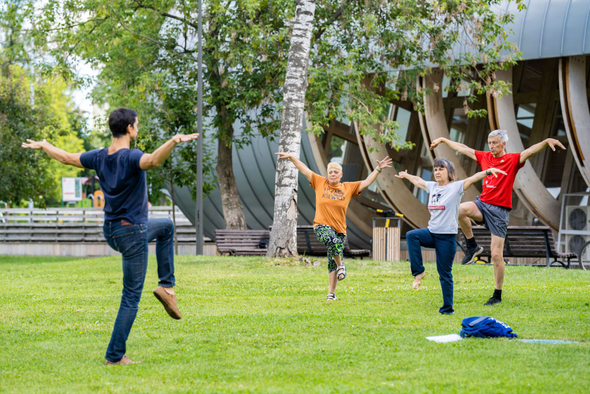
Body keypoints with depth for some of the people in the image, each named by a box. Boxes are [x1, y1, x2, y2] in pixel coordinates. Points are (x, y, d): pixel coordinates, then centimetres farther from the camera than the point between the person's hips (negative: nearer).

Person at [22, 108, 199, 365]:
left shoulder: (99, 157, 2)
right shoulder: (131, 157, -21)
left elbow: (66, 158, 17)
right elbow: (153, 160, -45)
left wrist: (42, 146, 34)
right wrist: (174, 141, -60)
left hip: (111, 231, 8)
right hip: (132, 233, -8)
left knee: (166, 226, 31)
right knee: (131, 299, 0)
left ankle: (166, 285, 20)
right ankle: (115, 356, 1)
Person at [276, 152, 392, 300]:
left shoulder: (348, 188, 8)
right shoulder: (320, 183, 6)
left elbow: (366, 182, 7)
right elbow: (305, 169, 7)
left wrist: (378, 170, -2)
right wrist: (291, 157, 5)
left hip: (339, 229, 2)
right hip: (322, 226, -2)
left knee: (332, 264, 2)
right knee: (331, 239, -37)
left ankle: (331, 292, 11)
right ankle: (340, 265, -14)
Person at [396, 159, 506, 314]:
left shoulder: (456, 187, -6)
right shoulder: (432, 187, 11)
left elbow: (473, 178, -20)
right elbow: (417, 180, 30)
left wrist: (488, 171, -35)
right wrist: (405, 175, 46)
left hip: (448, 236, -5)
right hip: (431, 233, 5)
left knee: (444, 274, -3)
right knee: (411, 235, -23)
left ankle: (447, 309, 6)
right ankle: (418, 271, -14)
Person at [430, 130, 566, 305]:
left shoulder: (513, 160, -3)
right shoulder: (485, 157, 11)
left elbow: (530, 151, -20)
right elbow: (462, 148, 21)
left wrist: (547, 141, -39)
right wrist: (443, 140, 30)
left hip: (500, 210, -4)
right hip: (483, 204, 4)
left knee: (496, 255, -5)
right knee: (461, 209, -31)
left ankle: (497, 295, 7)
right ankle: (472, 247, -8)